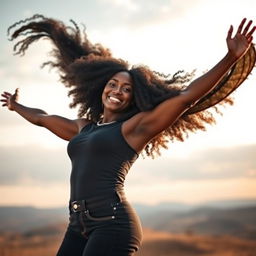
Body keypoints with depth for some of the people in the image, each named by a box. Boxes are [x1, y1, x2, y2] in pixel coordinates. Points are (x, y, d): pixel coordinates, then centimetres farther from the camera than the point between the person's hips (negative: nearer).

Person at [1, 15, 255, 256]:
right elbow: (42, 118, 40)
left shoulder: (135, 126, 3)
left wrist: (231, 58, -12)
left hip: (112, 223, -7)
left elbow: (187, 96, -6)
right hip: (78, 227, 7)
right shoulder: (84, 127, 22)